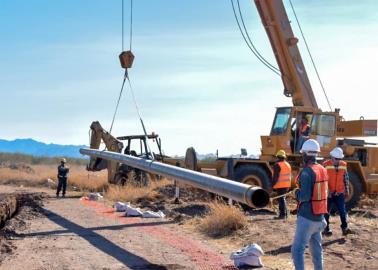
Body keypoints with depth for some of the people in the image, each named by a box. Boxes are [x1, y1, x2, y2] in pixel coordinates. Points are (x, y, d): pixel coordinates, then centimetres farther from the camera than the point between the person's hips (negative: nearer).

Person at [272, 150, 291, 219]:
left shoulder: (277, 165, -14)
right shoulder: (288, 165, 13)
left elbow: (275, 177, -17)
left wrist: (272, 184, -10)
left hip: (280, 185, -8)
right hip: (287, 185, 8)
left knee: (281, 199, -5)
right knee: (283, 199, 18)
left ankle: (282, 214, -5)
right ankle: (285, 213, 22)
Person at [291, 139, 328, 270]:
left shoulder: (306, 172, -18)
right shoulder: (323, 170, 6)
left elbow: (304, 196, -23)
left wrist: (297, 193, -4)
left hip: (307, 218, -8)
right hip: (319, 217, 8)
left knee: (297, 250, -6)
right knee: (316, 248, 19)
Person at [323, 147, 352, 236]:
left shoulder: (343, 165, 4)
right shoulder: (326, 165, -10)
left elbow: (346, 179, 13)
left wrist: (347, 190, 14)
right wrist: (326, 191, -18)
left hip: (340, 193, 3)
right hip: (328, 194, -3)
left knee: (342, 211, 1)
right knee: (326, 211, 6)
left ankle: (344, 228, 7)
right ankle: (326, 229, 16)